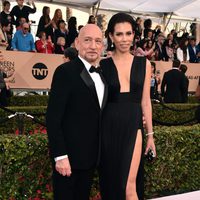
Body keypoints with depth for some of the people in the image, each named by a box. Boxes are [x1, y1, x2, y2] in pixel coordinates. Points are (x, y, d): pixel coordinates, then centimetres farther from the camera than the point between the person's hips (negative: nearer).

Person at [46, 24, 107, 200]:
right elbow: (53, 117, -17)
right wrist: (60, 156, -20)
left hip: (91, 155, 7)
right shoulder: (66, 71, -13)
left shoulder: (102, 74, 11)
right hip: (69, 154, -7)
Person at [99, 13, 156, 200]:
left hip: (133, 126, 0)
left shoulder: (144, 63, 5)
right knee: (110, 182, 10)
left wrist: (150, 134, 8)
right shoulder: (102, 65, 1)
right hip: (109, 127, 0)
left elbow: (145, 101, 8)